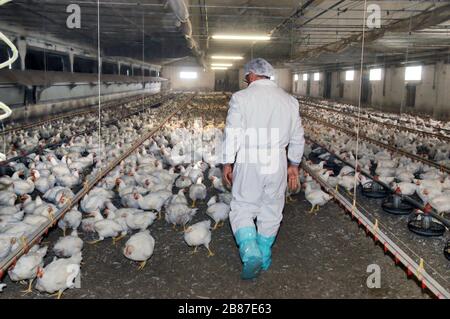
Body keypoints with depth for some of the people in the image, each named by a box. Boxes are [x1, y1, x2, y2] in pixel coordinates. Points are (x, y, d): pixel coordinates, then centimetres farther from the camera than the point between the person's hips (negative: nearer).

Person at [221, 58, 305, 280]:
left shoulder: (241, 98, -7)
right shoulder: (289, 100, 7)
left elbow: (232, 134, -9)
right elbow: (297, 138, 11)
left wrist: (227, 163, 1)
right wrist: (294, 165, 20)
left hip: (249, 163, -4)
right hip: (277, 164, 4)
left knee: (242, 209, 8)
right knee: (271, 210, 15)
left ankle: (250, 251, -11)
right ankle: (264, 258, 28)